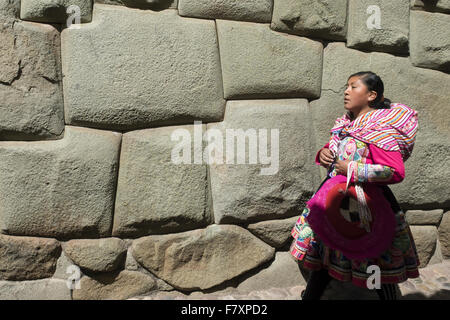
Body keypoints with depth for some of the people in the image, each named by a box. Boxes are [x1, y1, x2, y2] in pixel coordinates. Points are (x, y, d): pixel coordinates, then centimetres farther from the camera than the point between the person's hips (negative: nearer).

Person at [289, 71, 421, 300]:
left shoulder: (379, 129, -17)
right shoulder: (346, 124, 8)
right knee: (321, 254, 19)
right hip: (334, 198, 8)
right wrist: (323, 154, -1)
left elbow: (396, 172, -26)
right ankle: (309, 296, 37)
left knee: (376, 264, 8)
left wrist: (352, 169, -22)